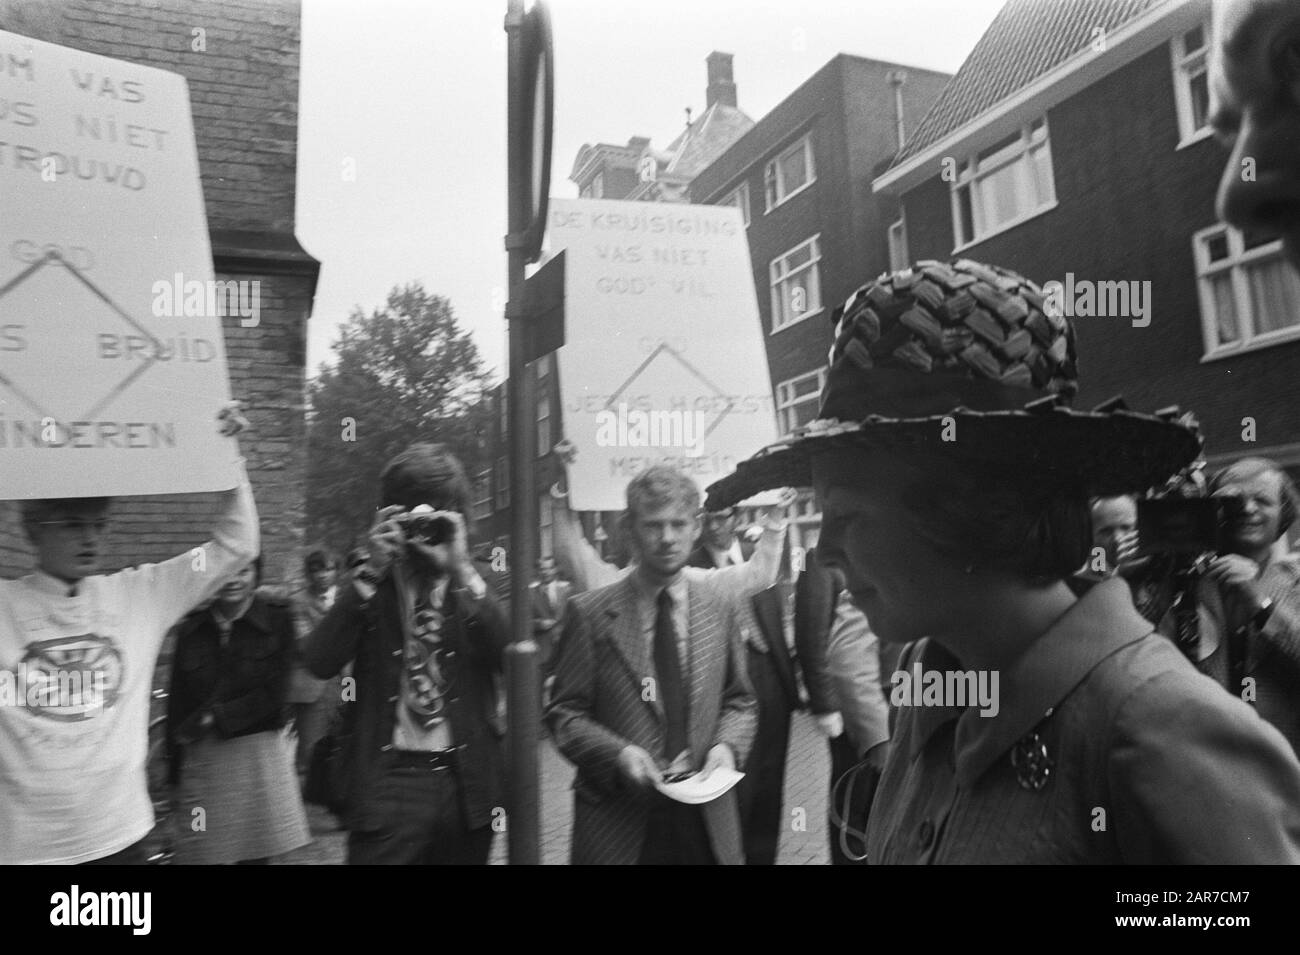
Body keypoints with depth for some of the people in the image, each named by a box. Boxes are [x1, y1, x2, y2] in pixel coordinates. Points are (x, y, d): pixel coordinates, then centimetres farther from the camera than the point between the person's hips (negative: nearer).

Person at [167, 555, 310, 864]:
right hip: (204, 760, 2)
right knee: (206, 855, 3)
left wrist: (214, 718, -11)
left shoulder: (276, 616, -2)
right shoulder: (191, 628, 3)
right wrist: (176, 778, 7)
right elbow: (177, 708, 6)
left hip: (260, 754, -1)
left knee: (257, 854, 7)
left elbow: (275, 694, -7)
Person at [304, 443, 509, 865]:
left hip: (467, 782, 1)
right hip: (389, 782, -1)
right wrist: (373, 572, -14)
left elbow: (512, 658, -11)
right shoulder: (372, 587, 4)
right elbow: (320, 663, -9)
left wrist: (461, 570, -17)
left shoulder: (477, 586, 5)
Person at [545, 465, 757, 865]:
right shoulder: (590, 612, -5)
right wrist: (617, 753, -18)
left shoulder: (719, 608, 5)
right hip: (617, 820, -3)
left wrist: (727, 745, -7)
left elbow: (738, 702, 11)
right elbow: (564, 712, -3)